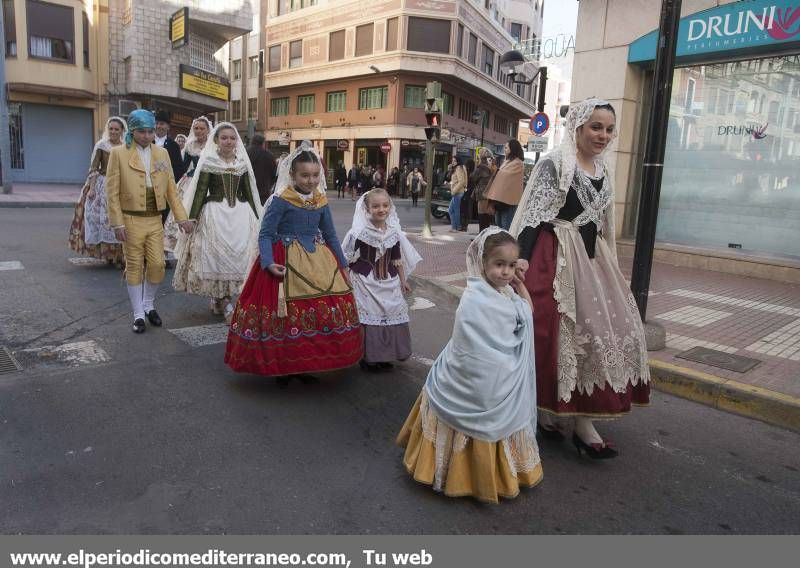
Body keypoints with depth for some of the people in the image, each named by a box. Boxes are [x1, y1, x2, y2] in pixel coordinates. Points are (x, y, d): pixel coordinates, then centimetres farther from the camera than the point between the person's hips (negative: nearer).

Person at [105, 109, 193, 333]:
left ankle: (148, 305, 25)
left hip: (155, 220, 3)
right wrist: (118, 224, -10)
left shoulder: (162, 153, 7)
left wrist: (181, 216, 1)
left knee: (157, 265, 1)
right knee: (134, 267, 4)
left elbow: (171, 188, 7)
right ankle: (138, 314, 16)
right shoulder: (119, 153, -4)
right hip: (131, 220, -3)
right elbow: (112, 191, -5)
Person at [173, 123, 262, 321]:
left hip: (240, 214, 4)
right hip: (214, 214, -3)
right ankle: (225, 304, 2)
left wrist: (256, 217, 13)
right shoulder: (208, 162, -1)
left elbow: (248, 192, 14)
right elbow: (200, 191, -3)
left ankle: (218, 300, 17)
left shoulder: (242, 163, 9)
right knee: (217, 255, -5)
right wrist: (192, 218, -7)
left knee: (238, 254, 2)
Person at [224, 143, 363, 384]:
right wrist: (268, 263, -24)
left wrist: (342, 264, 16)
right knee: (285, 316, -2)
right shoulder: (281, 200, -10)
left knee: (321, 314, 7)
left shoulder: (321, 201, 5)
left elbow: (331, 236, 15)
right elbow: (265, 234, -9)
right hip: (286, 262, -5)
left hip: (318, 262, 6)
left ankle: (306, 365, 25)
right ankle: (282, 368, 19)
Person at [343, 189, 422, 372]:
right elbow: (347, 259, -6)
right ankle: (368, 357, 15)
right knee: (368, 316, -1)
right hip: (365, 283, -5)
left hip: (388, 283, 5)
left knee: (392, 314, 8)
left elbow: (397, 260, 11)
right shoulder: (359, 232, -12)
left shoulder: (394, 233, 2)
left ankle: (385, 356, 25)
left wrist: (403, 281, 15)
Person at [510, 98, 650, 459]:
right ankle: (544, 411, 14)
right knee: (553, 334, -3)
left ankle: (584, 422, 15)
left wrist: (606, 263, 21)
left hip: (591, 259, 8)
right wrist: (523, 258, -26)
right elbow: (534, 215, -16)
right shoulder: (554, 164, -10)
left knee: (610, 329, 6)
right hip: (555, 259, -8)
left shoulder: (602, 169, 13)